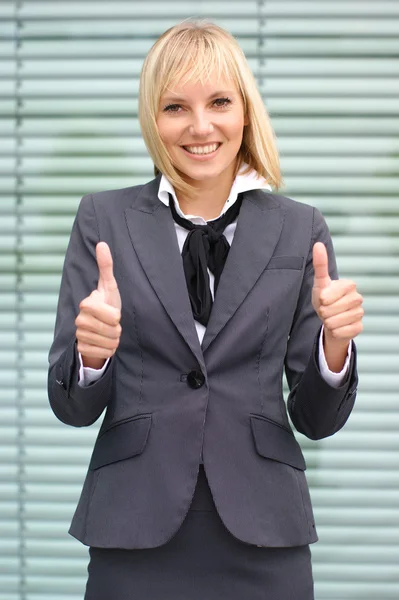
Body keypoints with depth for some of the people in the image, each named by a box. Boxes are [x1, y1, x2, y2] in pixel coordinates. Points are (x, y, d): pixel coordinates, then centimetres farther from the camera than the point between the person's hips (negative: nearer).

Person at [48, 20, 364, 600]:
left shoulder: (299, 229, 3)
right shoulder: (105, 219, 2)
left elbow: (317, 418, 5)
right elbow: (72, 406, 1)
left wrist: (335, 345, -15)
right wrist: (91, 353, -20)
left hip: (261, 541, 1)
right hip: (137, 540, 0)